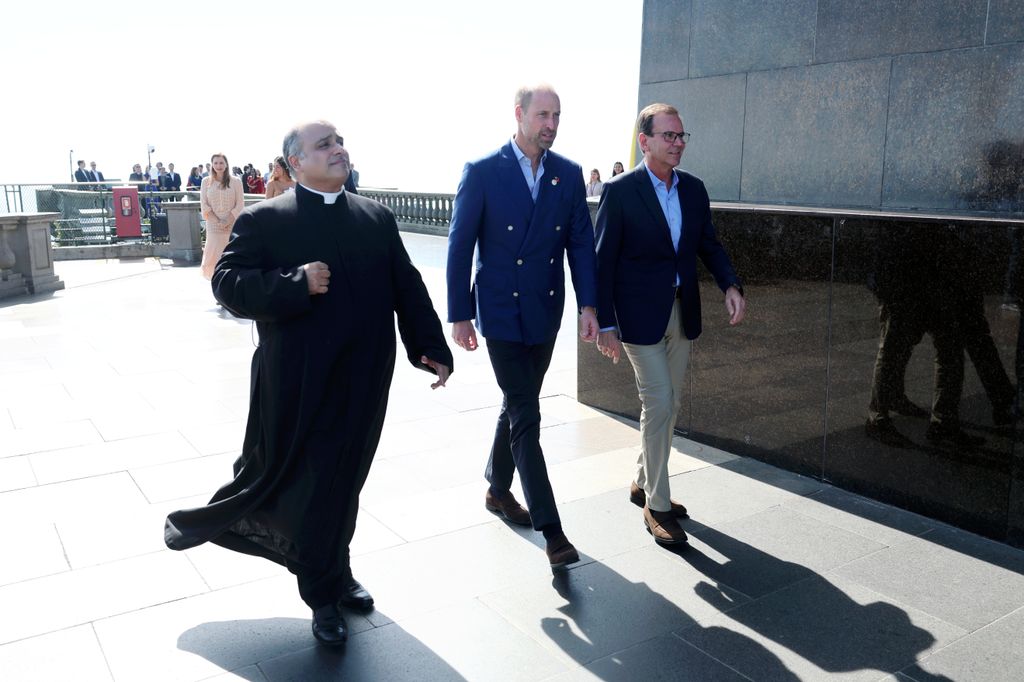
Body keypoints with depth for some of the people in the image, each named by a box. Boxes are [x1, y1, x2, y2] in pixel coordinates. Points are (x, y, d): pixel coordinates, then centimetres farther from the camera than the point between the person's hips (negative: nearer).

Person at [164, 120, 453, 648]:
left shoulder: (377, 217, 8)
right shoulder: (264, 220, -4)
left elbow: (407, 287, 7)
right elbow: (228, 284, -11)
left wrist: (430, 346, 0)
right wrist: (295, 284, -22)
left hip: (361, 386, 4)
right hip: (294, 385, -4)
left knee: (340, 484, 15)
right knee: (277, 476, 9)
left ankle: (329, 584, 36)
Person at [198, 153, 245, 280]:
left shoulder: (235, 182, 2)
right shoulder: (206, 181, 6)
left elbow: (240, 204, 0)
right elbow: (204, 204, 3)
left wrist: (227, 221, -10)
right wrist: (217, 221, -9)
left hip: (232, 225, -1)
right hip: (213, 225, 1)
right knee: (214, 253, -2)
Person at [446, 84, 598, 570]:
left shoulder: (569, 174, 4)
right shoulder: (482, 171, -8)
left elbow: (581, 243, 3)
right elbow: (460, 246, -7)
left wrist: (587, 305, -7)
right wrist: (459, 315, -9)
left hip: (545, 312, 5)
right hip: (500, 312, -5)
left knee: (518, 405, 18)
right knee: (526, 417, -6)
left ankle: (498, 489, 38)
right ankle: (551, 530, -2)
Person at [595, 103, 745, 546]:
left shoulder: (694, 189, 6)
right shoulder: (620, 191, -11)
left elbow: (709, 245, 13)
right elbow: (603, 261, -10)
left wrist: (730, 285, -6)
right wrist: (605, 324, -14)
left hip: (682, 313, 7)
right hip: (640, 316, -6)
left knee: (668, 405, 15)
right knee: (659, 405, -7)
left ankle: (643, 484, 34)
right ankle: (657, 506, 8)